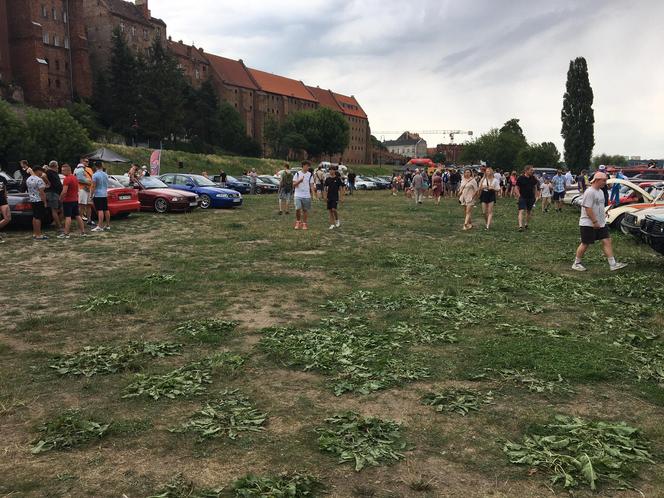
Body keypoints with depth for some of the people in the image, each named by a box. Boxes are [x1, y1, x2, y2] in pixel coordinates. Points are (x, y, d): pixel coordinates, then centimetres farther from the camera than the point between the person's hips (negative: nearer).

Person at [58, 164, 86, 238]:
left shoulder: (67, 179, -17)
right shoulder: (75, 178, 13)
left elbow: (64, 191, -23)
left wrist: (60, 198, -10)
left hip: (68, 201, -9)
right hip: (75, 200, 9)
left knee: (68, 217, -8)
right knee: (77, 216, 11)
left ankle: (66, 234, -7)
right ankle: (83, 232, 12)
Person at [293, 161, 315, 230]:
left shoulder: (310, 175, 7)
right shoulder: (297, 174, 2)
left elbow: (311, 185, 7)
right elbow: (294, 184, 1)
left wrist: (313, 194, -6)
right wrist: (299, 181, -16)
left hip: (307, 196, 2)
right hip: (298, 195, -2)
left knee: (305, 210, 6)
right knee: (298, 209, -14)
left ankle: (304, 224, 17)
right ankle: (298, 222, 9)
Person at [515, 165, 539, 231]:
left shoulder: (533, 178, 6)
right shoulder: (520, 178, -7)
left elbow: (535, 187, 17)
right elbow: (516, 187, -4)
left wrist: (535, 196, 11)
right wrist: (519, 196, -12)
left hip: (531, 198, 5)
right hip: (523, 198, -5)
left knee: (529, 212, 13)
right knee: (522, 211, -15)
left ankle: (526, 224, 28)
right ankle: (520, 226, -21)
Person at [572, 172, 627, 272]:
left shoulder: (600, 192, 13)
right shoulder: (590, 192, -18)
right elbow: (588, 208, -23)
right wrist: (594, 222, -24)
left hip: (600, 223, 9)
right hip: (588, 224, -9)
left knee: (607, 241, 3)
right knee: (585, 244, 0)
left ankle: (613, 264, 3)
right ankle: (576, 263, 14)